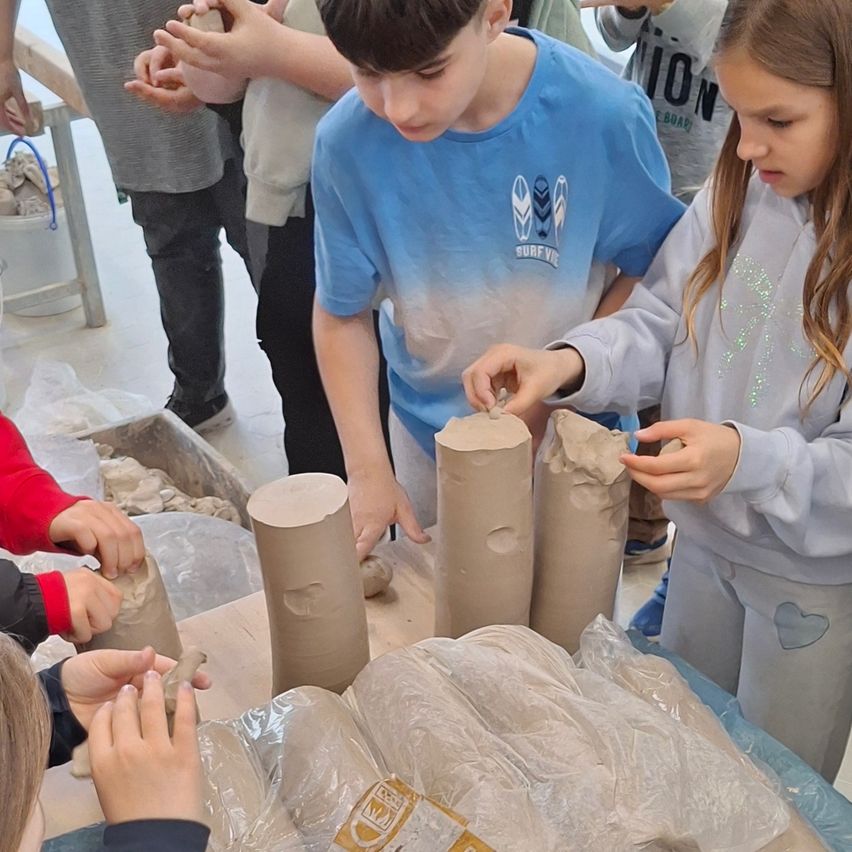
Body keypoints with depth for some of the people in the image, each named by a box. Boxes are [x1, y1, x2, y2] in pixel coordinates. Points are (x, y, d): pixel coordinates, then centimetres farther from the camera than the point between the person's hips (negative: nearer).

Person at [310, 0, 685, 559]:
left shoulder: (603, 114, -25)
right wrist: (369, 469, -15)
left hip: (571, 428, -1)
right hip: (431, 430, 2)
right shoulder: (348, 141, -20)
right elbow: (343, 312, -8)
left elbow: (652, 271, -10)